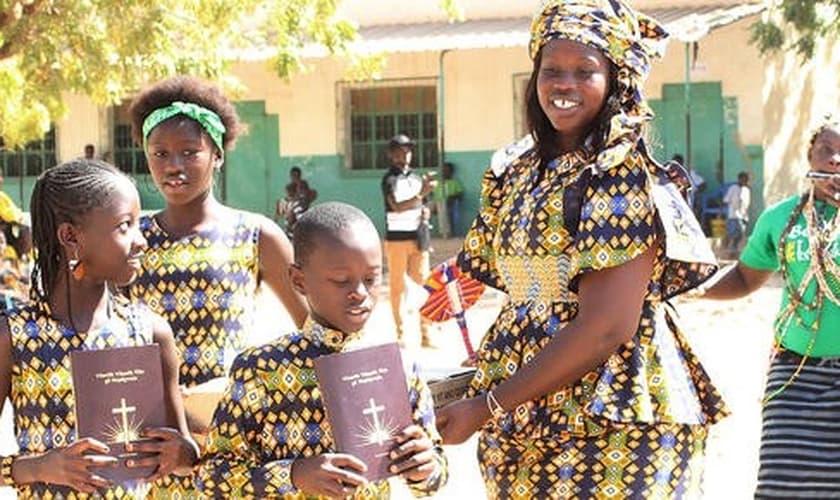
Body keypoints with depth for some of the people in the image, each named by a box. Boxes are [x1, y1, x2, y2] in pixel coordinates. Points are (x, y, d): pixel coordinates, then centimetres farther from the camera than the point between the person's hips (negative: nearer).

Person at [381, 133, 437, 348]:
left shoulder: (417, 178, 15)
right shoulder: (390, 179, -5)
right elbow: (397, 206, -20)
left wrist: (425, 212, 4)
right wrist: (421, 194, -32)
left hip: (418, 238, 5)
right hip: (397, 238, -5)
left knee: (422, 285, 0)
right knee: (397, 287, 0)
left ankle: (425, 334, 1)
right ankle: (400, 334, 6)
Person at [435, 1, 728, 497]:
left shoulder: (622, 175, -12)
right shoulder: (519, 171, 10)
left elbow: (605, 327, -19)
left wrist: (488, 407, -16)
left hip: (607, 419, -6)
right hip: (526, 418, 7)